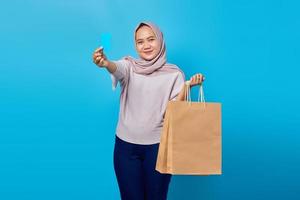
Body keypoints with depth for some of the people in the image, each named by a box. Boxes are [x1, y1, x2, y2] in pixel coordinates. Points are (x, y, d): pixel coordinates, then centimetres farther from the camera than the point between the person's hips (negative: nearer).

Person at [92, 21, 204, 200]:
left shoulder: (174, 73, -1)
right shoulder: (129, 65, 1)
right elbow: (117, 68, -23)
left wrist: (187, 86, -20)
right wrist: (106, 63, -45)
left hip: (158, 146, 0)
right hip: (126, 145, 1)